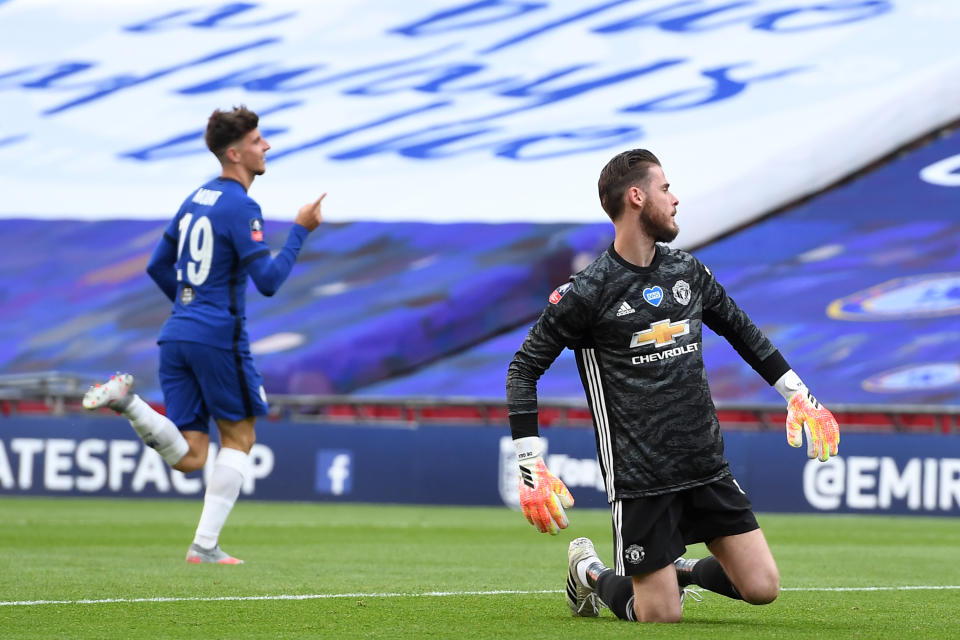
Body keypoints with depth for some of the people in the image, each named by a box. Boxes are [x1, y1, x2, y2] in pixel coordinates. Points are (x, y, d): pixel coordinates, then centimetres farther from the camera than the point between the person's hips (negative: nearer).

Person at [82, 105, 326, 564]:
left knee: (188, 458, 5)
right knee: (239, 438, 8)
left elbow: (158, 267, 21)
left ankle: (126, 400, -16)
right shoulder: (241, 207, -10)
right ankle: (205, 545, 3)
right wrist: (300, 231, -6)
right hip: (219, 337, -7)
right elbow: (268, 281, -16)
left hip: (176, 334, 7)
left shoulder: (196, 199, 15)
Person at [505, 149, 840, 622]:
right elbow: (524, 368, -4)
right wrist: (530, 464, -12)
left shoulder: (688, 271, 8)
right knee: (662, 617, -5)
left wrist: (797, 394, 21)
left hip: (707, 466, 5)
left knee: (762, 588, -4)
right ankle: (589, 571, 25)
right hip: (639, 477, -5)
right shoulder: (586, 293, -9)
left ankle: (679, 569, 24)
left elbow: (741, 330, 24)